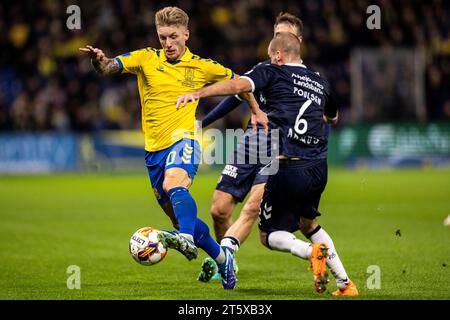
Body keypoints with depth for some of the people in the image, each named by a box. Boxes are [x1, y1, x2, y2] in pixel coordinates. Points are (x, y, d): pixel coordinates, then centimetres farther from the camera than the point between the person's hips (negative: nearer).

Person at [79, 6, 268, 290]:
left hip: (182, 141, -4)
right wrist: (98, 59, -32)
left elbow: (238, 81, 20)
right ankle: (222, 258, 30)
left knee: (173, 183, -37)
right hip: (154, 149, 4)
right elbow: (108, 67, -9)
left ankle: (188, 238, -58)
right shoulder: (146, 59, 5)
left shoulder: (202, 67, 3)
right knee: (179, 218, 10)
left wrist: (257, 111, 17)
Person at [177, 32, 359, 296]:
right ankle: (345, 283, 20)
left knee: (269, 235, 9)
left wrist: (198, 93, -20)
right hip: (318, 168, 6)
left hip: (287, 169, -6)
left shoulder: (273, 73, 3)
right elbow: (333, 118, 38)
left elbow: (240, 84, -17)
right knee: (308, 223, 29)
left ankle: (312, 251, -20)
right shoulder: (321, 83, 19)